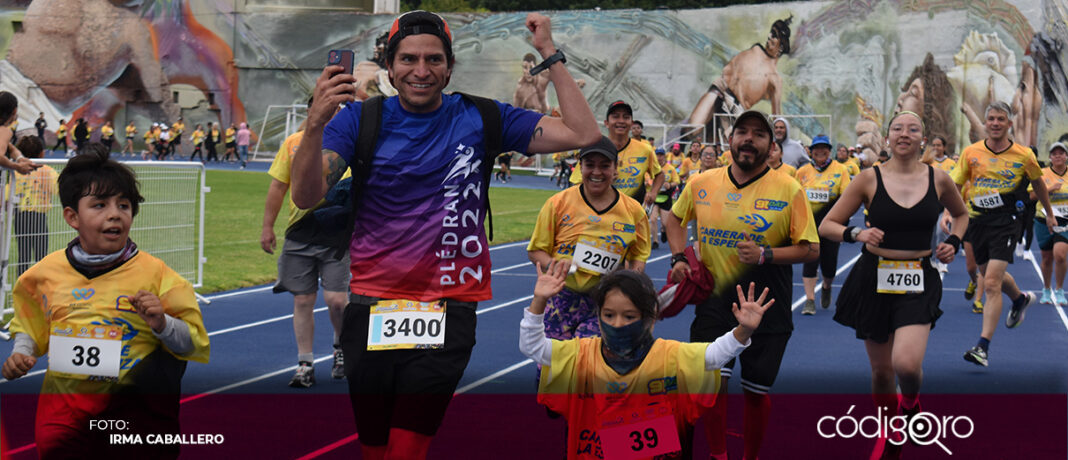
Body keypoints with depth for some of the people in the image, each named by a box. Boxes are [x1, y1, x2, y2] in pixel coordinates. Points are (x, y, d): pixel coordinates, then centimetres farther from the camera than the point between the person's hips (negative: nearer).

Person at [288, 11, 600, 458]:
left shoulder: (480, 118, 3)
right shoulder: (361, 119, 2)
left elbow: (584, 135, 0)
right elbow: (305, 196, -10)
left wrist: (550, 53, -5)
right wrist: (316, 122, -27)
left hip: (448, 310, -1)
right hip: (372, 306, 1)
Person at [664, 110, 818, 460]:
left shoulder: (789, 189, -7)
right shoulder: (701, 184, 1)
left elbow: (810, 249, -7)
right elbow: (675, 218, 21)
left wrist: (765, 255, -20)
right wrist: (679, 258, 6)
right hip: (715, 296, 2)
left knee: (756, 391, 7)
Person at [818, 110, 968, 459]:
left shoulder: (938, 179, 1)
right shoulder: (870, 179, -3)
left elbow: (961, 214, 22)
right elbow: (827, 226, 1)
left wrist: (953, 242, 4)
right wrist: (857, 233, -18)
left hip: (918, 282, 0)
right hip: (874, 279, 1)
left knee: (907, 364, -20)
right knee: (881, 369, 8)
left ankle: (910, 402, 17)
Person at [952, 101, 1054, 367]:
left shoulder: (1023, 155, -3)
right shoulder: (971, 153, 0)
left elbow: (1038, 183, 15)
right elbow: (955, 185, 4)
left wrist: (1049, 214, 25)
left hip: (1006, 220, -4)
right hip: (977, 219, 4)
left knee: (991, 283, -16)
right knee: (992, 277, 21)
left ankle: (983, 347, -16)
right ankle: (1020, 299, 55)